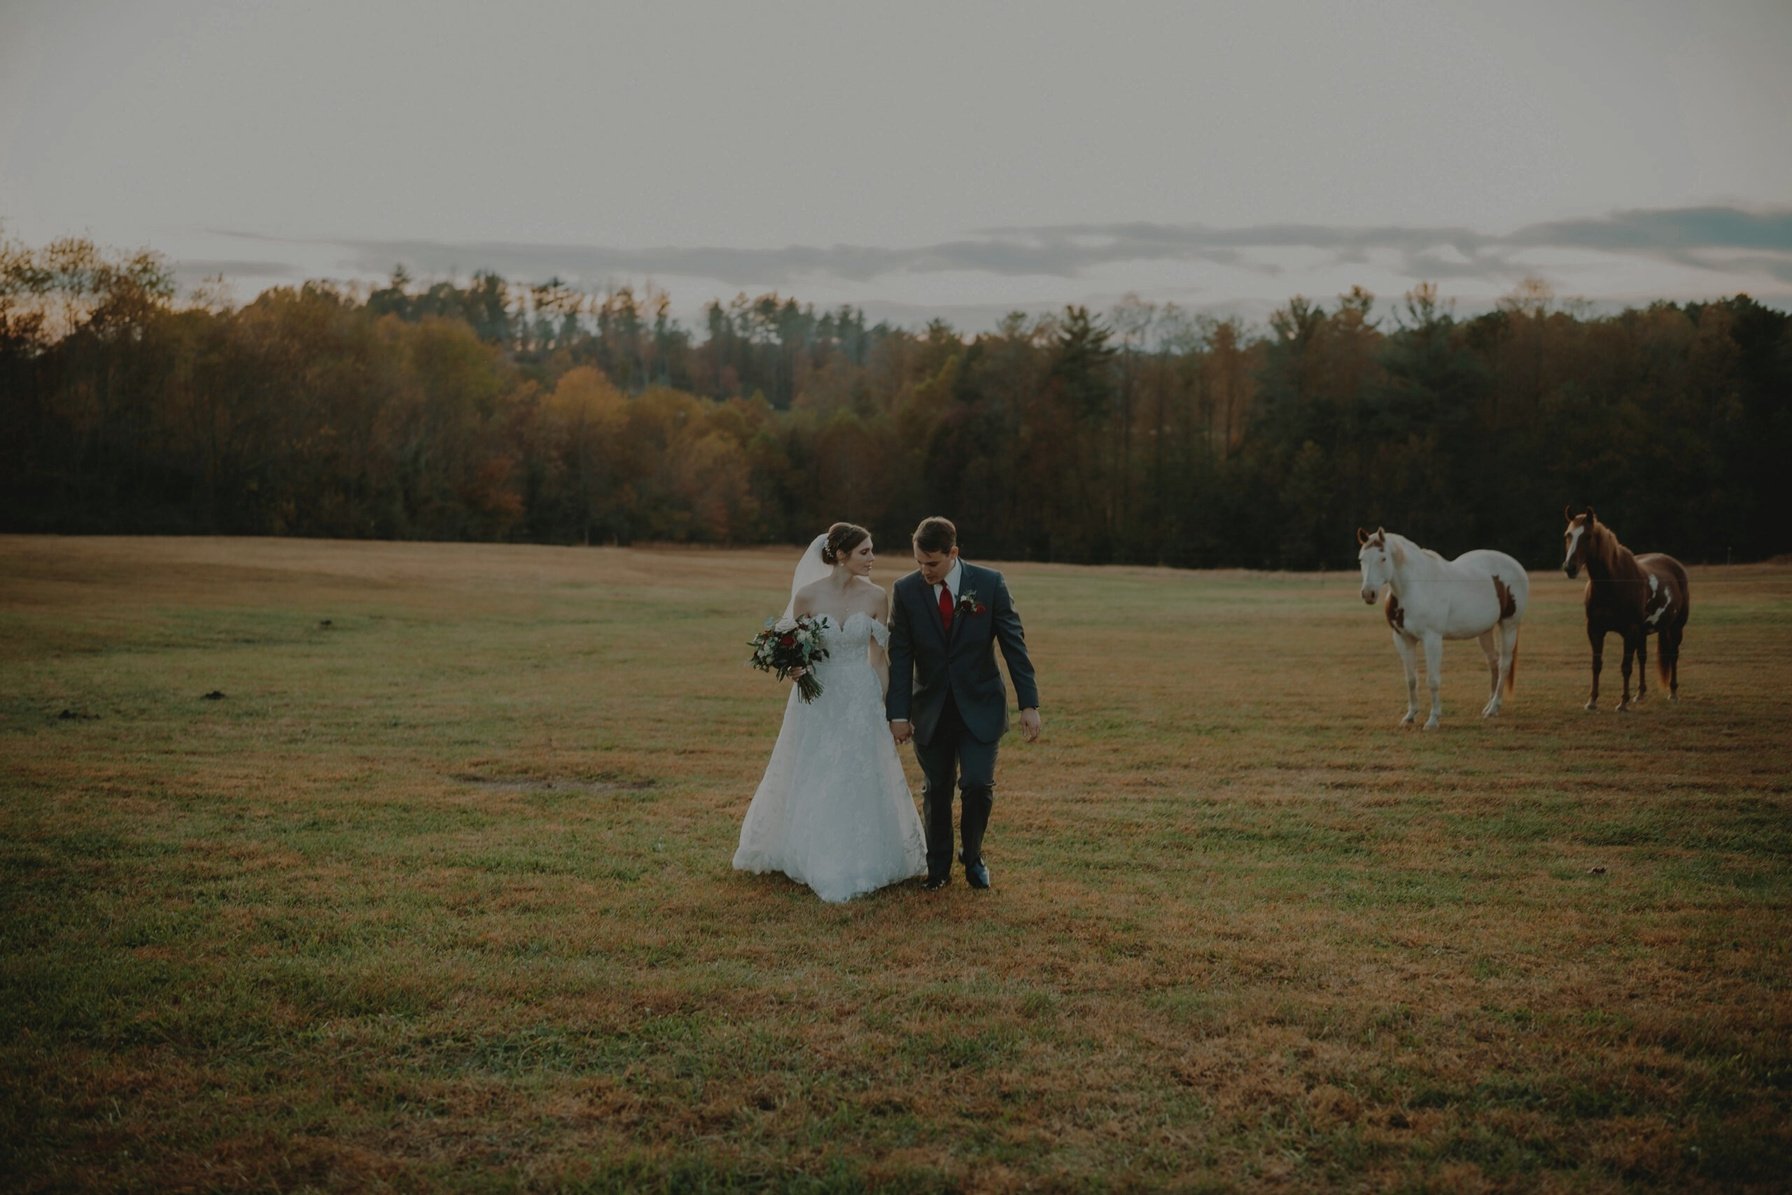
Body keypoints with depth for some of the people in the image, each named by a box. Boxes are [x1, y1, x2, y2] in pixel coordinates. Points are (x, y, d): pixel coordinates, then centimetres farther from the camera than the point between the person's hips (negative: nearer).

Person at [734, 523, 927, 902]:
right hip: (816, 700, 0)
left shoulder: (876, 597, -4)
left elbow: (878, 656, 3)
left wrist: (887, 705, 3)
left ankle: (856, 860, 18)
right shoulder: (807, 595, -7)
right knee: (810, 784, 10)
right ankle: (814, 859, 28)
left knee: (858, 782, 3)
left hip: (860, 699, 0)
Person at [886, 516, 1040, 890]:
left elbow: (1014, 645, -5)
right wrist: (898, 713, -9)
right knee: (936, 790, 8)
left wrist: (1029, 704, -9)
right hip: (930, 711, 1)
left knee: (978, 785, -9)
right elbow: (899, 657, -3)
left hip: (980, 707, -1)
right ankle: (938, 866, 25)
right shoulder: (905, 590, -6)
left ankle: (972, 856, 16)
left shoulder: (989, 584, -8)